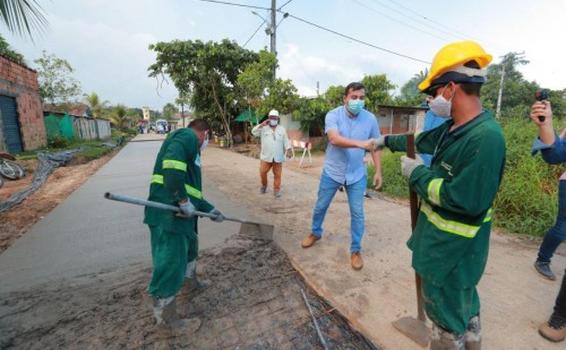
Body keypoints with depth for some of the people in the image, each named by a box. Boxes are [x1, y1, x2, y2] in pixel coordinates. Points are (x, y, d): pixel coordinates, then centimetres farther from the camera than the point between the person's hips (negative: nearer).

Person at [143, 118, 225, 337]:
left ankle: (191, 282, 55)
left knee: (190, 246, 30)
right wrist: (183, 200, -23)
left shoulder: (190, 148, 24)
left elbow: (191, 190, 26)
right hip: (168, 214, -11)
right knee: (170, 266, 1)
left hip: (179, 213, 11)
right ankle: (166, 322, 19)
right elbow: (172, 164, -27)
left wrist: (210, 210, 28)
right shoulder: (187, 136, -5)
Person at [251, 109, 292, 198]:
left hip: (278, 157, 1)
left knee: (277, 175, 3)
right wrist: (262, 124, -18)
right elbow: (254, 132, -10)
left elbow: (286, 141, 7)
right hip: (266, 157, 0)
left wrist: (288, 150, -5)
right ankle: (264, 185, 27)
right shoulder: (263, 128, 3)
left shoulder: (282, 129, 8)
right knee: (262, 172, 1)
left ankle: (277, 190, 15)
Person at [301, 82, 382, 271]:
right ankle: (315, 233, 41)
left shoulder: (370, 119, -5)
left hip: (357, 175, 1)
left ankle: (355, 250, 22)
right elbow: (335, 139, -31)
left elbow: (375, 146, 3)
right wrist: (361, 144, -44)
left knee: (357, 213, 4)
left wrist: (378, 171, -2)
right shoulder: (333, 115, -14)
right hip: (332, 172, -1)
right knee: (320, 206, 14)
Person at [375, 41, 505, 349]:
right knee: (463, 303, 29)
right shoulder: (454, 127, 2)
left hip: (453, 247, -9)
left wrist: (417, 174, -20)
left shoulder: (485, 137, -28)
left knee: (447, 314, 12)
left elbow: (466, 200, -32)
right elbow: (422, 140, 20)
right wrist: (387, 141, 32)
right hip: (444, 238, 9)